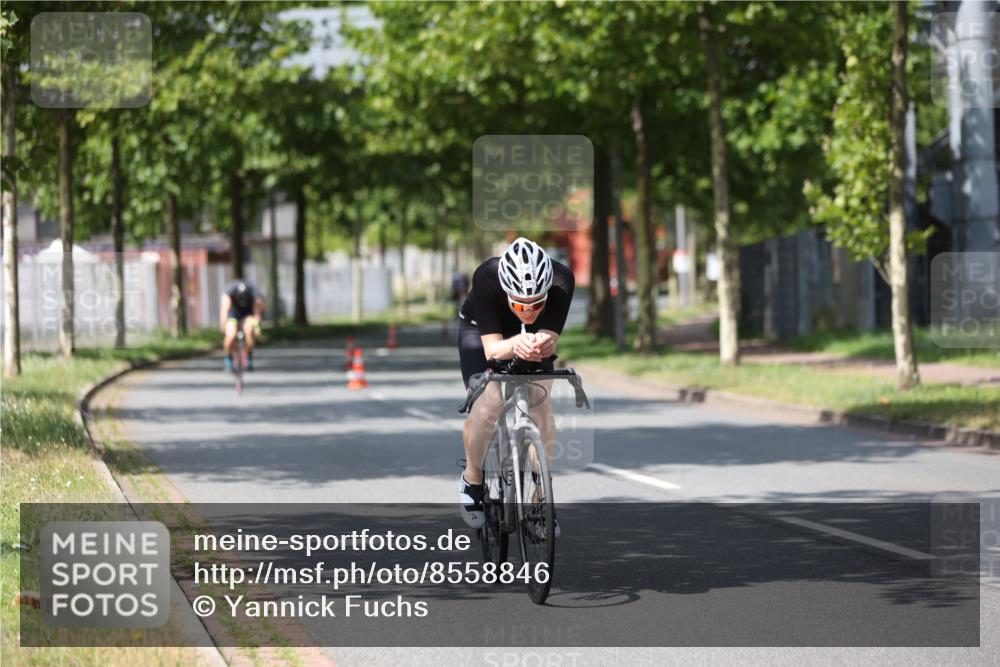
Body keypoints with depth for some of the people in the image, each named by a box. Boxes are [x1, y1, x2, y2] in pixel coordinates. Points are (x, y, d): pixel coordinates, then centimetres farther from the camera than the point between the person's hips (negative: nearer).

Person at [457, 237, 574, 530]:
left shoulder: (561, 281, -36)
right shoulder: (486, 278, -40)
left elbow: (549, 341, -37)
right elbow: (492, 347, -40)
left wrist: (543, 344, -61)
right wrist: (515, 345, -62)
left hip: (533, 334, 2)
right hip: (481, 329, -2)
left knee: (540, 404, -16)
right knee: (487, 404, -22)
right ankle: (472, 479, 4)